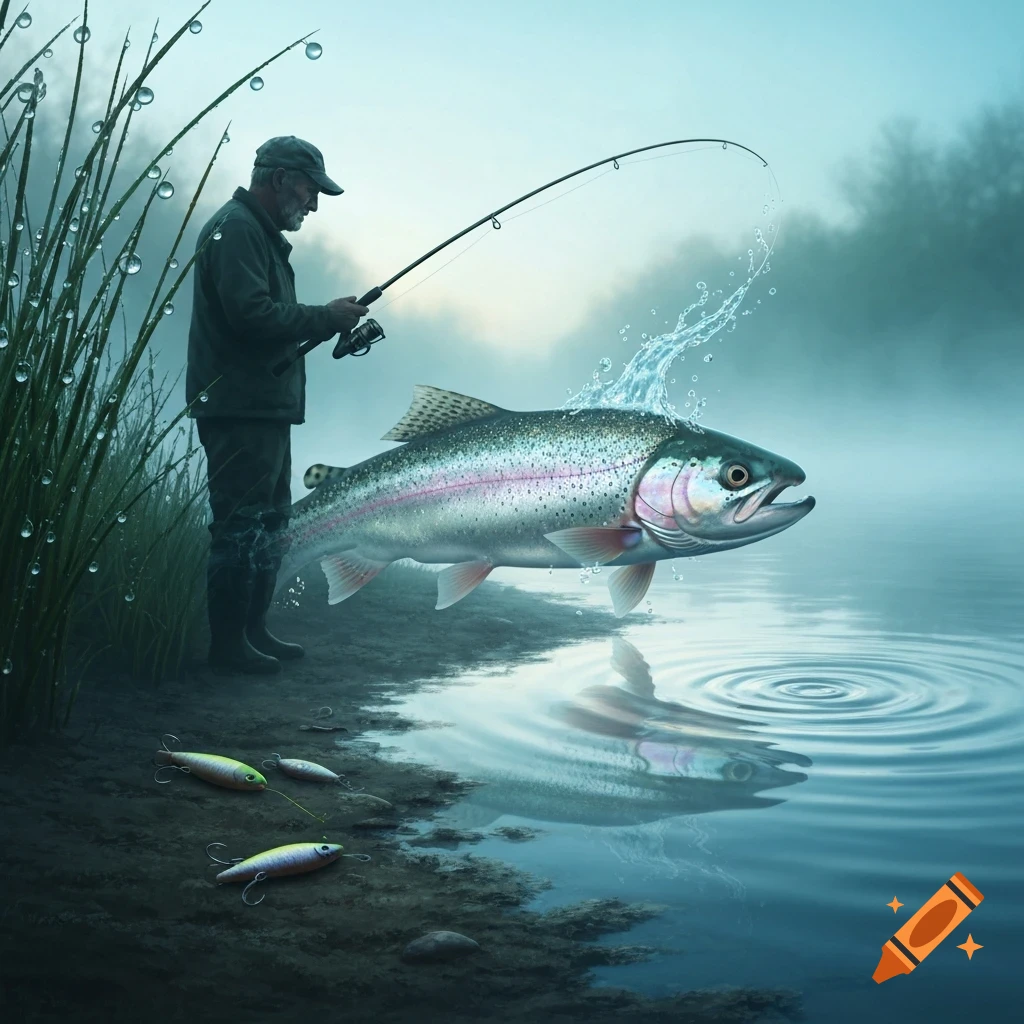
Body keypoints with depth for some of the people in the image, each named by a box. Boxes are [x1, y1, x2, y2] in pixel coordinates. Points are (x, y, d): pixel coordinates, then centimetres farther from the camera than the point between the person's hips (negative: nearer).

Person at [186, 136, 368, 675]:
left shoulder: (262, 233, 23)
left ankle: (254, 632, 24)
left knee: (269, 522, 15)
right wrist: (326, 317, -14)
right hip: (239, 408, -11)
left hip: (264, 407, 11)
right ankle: (228, 645, -2)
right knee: (241, 526, -8)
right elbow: (250, 314, -23)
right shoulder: (235, 228, -11)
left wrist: (332, 321, 9)